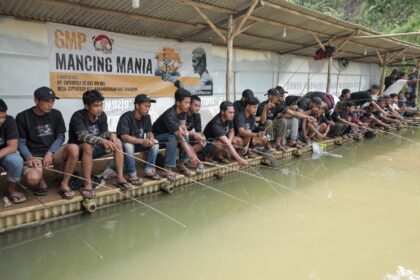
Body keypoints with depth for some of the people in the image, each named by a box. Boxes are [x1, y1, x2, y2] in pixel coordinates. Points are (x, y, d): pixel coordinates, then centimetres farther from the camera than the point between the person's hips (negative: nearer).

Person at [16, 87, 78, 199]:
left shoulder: (56, 114, 5)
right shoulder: (23, 117, -3)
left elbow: (60, 137, 5)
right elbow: (21, 142, -1)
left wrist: (50, 153, -11)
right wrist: (29, 157, -18)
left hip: (53, 153, 3)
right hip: (35, 156, -2)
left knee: (73, 148, -31)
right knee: (32, 178, -36)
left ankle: (64, 184, -15)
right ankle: (42, 183, 5)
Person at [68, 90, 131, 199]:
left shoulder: (102, 115, -4)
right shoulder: (77, 116, -22)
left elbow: (104, 133, -3)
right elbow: (83, 136, -36)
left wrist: (112, 134, -27)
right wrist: (102, 141, -51)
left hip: (94, 148, 6)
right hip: (78, 149, -6)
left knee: (117, 142, -14)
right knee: (88, 146, -39)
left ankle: (120, 178, -15)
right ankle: (87, 185, -35)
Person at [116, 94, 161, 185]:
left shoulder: (146, 117, -5)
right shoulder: (126, 117, -25)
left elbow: (149, 132, 0)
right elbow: (124, 137, -34)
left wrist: (151, 138, -26)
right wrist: (142, 141, -45)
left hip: (139, 143, 6)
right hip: (126, 144, -6)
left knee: (155, 143, -14)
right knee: (128, 145, -38)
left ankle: (149, 170, -8)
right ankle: (132, 175, -26)